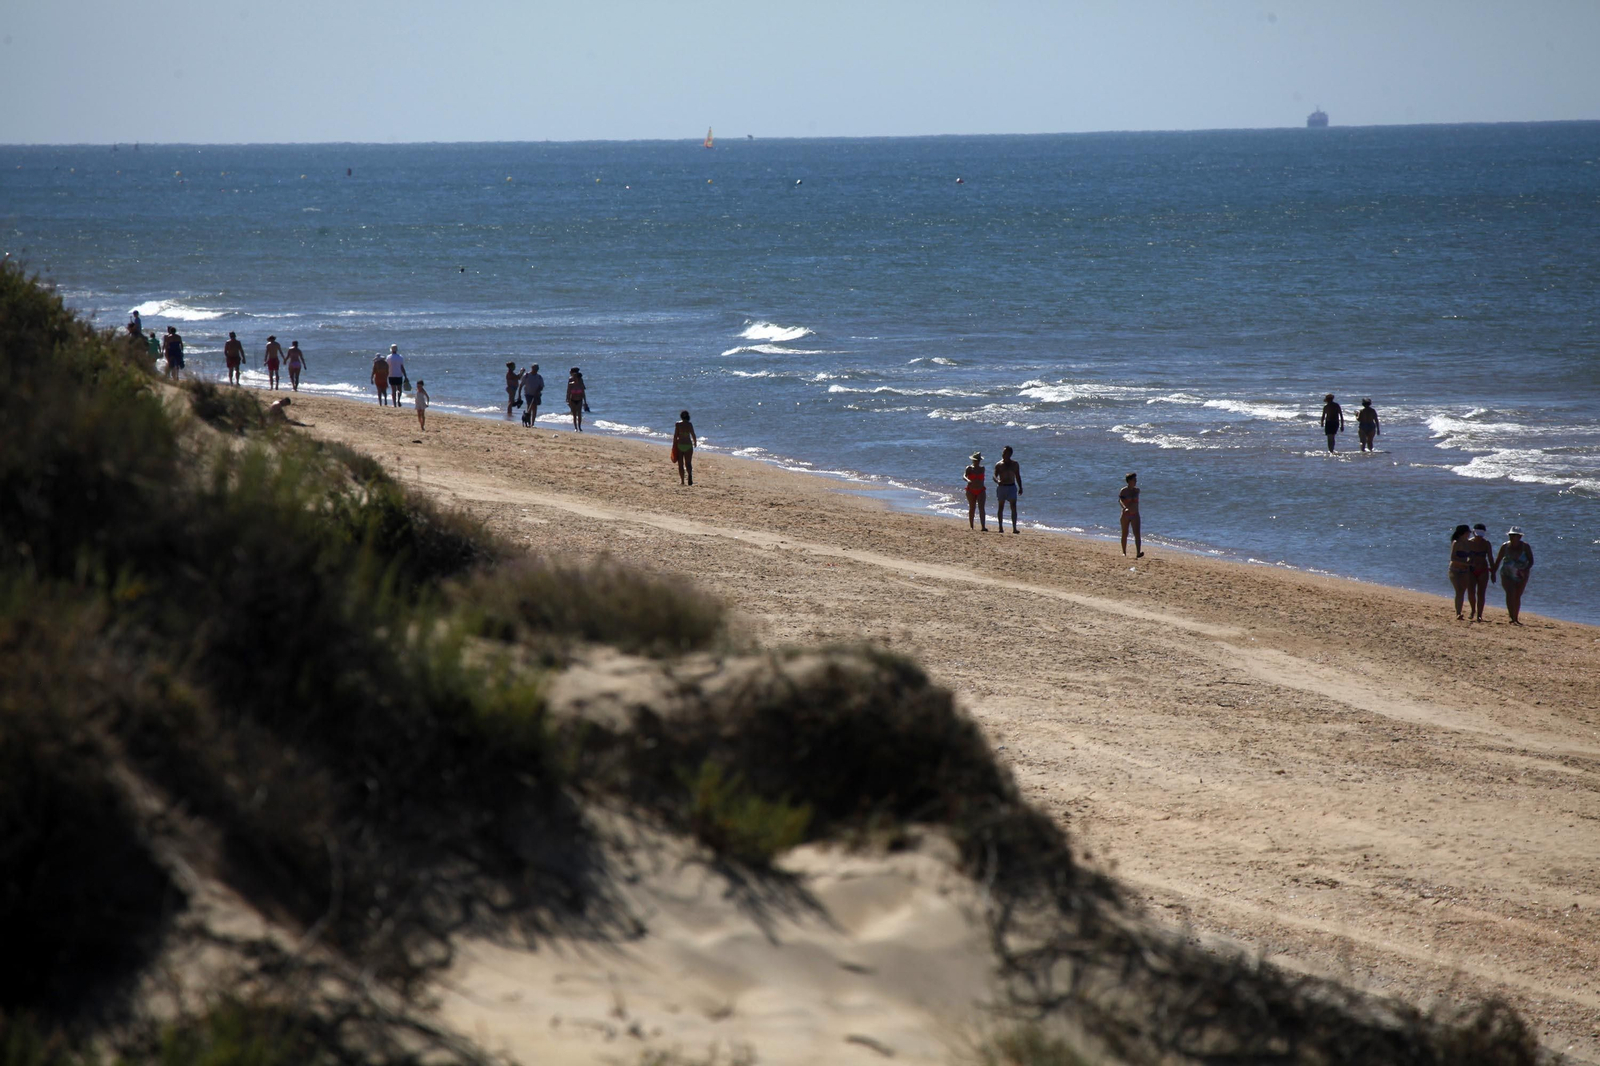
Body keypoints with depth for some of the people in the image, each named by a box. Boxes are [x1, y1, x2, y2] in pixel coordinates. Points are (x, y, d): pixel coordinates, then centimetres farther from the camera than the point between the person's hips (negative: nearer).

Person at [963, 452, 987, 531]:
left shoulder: (982, 468, 7)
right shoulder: (969, 468, -3)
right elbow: (964, 476, -19)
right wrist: (968, 480, -40)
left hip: (981, 491, 1)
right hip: (971, 491, -1)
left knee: (981, 508, -12)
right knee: (972, 508, 8)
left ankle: (983, 527, -21)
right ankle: (971, 526, 21)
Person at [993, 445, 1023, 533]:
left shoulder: (1014, 464, 7)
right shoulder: (999, 465, 3)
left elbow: (1018, 476, 13)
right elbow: (995, 476, -4)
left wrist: (1020, 488, 8)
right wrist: (997, 481, -27)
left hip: (1012, 486, 0)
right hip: (1001, 486, 0)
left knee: (1013, 508, -8)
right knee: (1000, 508, 3)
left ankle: (1014, 527, -10)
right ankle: (1000, 527, 10)